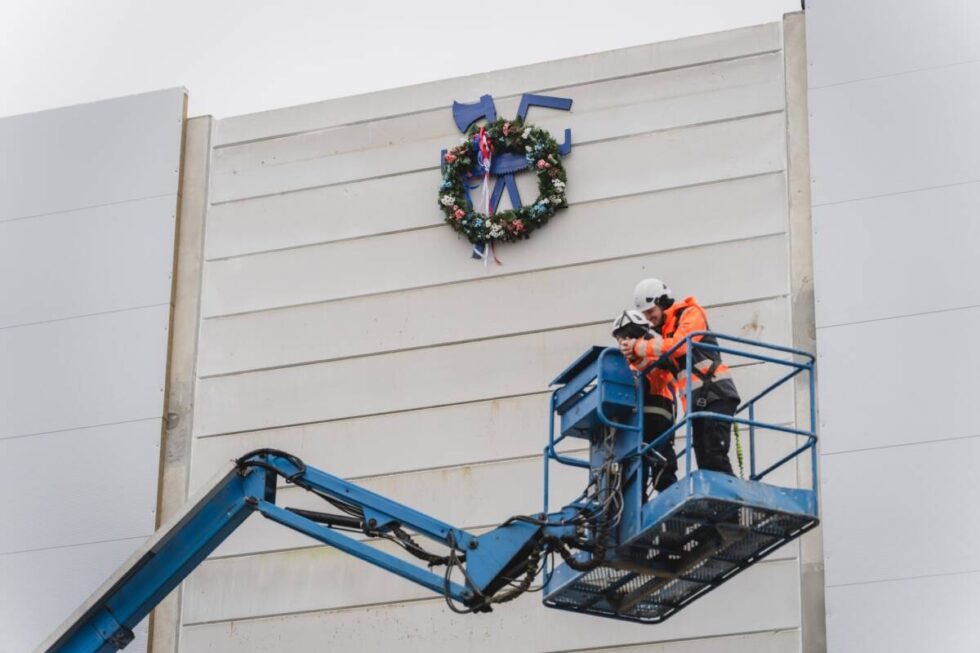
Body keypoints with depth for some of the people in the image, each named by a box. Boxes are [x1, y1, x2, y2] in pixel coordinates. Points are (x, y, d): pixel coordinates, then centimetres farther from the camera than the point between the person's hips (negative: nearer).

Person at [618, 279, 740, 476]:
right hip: (697, 401, 8)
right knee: (704, 462, 0)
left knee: (715, 457, -19)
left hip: (715, 393, -8)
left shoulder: (690, 314, 0)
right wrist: (635, 356, -4)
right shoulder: (663, 332, 21)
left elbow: (679, 344, -17)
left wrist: (640, 346, -16)